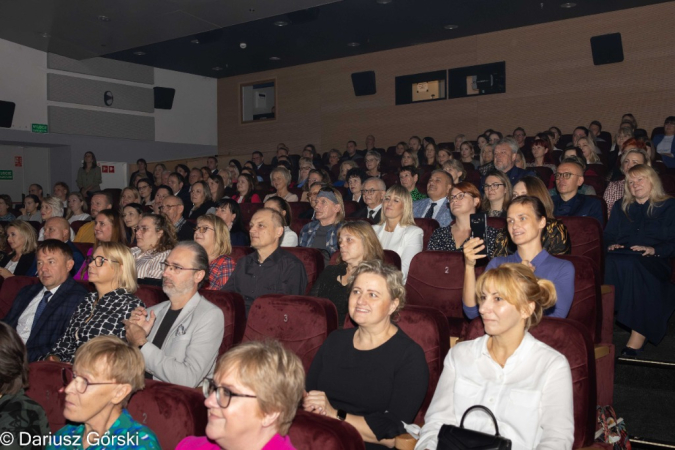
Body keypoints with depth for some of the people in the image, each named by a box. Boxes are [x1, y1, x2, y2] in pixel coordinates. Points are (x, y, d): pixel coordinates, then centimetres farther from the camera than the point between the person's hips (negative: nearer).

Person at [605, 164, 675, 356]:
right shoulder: (620, 207, 30)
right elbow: (608, 236, 23)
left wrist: (654, 250, -13)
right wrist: (611, 246, 1)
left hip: (653, 261, -3)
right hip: (622, 257, 3)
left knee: (631, 265, -39)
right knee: (609, 263, -34)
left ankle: (638, 337, -40)